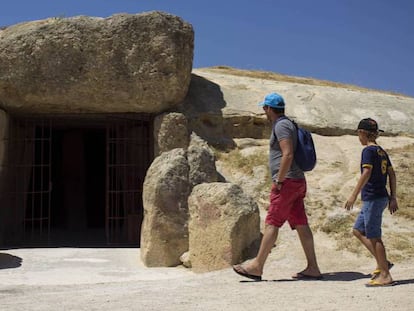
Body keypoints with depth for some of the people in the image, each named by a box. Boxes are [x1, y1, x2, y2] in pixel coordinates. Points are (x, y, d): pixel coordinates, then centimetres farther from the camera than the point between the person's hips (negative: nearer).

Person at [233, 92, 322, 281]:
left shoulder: (281, 125, -10)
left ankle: (257, 267, -3)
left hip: (287, 182, -10)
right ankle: (312, 268, 7)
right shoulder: (288, 124, 21)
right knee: (301, 224, 7)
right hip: (298, 182, 10)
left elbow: (288, 155, -22)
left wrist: (278, 181, -18)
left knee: (271, 223, -7)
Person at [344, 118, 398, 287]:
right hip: (381, 197, 9)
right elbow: (392, 175, 15)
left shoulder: (368, 151, -12)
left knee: (373, 236, -3)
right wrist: (393, 198, 18)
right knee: (358, 230, 16)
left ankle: (385, 275, 1)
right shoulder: (382, 152, 14)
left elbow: (366, 173, -22)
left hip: (373, 199, -9)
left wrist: (354, 195, -23)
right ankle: (383, 263, 15)